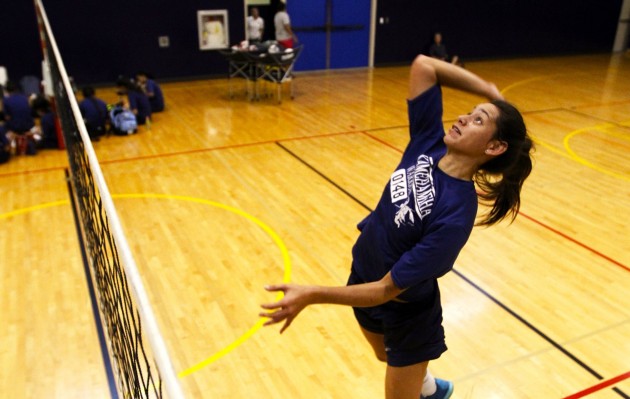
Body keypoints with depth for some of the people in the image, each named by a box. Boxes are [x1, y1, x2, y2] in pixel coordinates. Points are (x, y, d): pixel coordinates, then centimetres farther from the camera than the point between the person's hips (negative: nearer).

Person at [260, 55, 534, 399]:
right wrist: (490, 91, -15)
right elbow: (423, 66, -14)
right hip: (364, 279, 8)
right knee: (387, 358, 35)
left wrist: (311, 295, -38)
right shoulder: (429, 144, -17)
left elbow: (389, 288, -33)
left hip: (407, 313, -7)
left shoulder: (455, 215, -34)